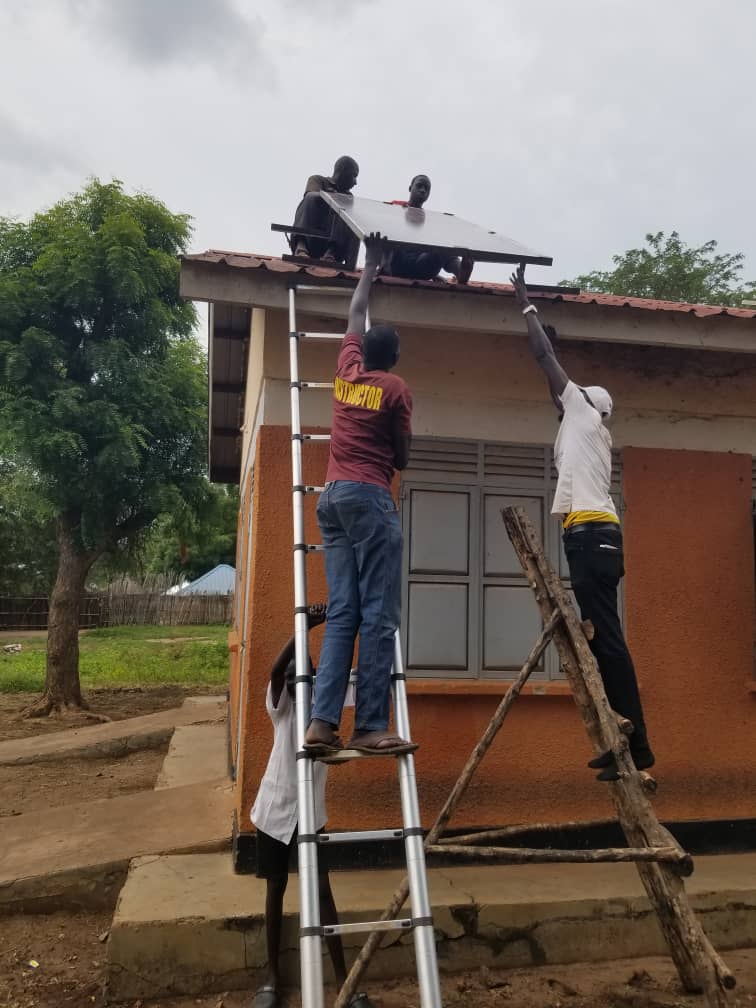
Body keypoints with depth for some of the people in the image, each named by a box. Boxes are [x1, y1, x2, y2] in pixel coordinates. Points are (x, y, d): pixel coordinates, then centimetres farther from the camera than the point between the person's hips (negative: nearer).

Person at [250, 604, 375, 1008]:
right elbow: (276, 670, -30)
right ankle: (272, 975, 28)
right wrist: (304, 628, -43)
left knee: (323, 890, 3)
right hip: (275, 809, -1)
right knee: (276, 888, 12)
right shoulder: (280, 707, -10)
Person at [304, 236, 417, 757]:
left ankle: (323, 722, -3)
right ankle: (371, 727, -9)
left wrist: (371, 263, 44)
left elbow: (356, 315, 32)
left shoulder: (346, 372, 15)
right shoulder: (396, 388, 0)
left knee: (342, 613, 3)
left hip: (333, 495, 7)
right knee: (378, 616, -7)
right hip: (370, 498, -7)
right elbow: (402, 457, 5)